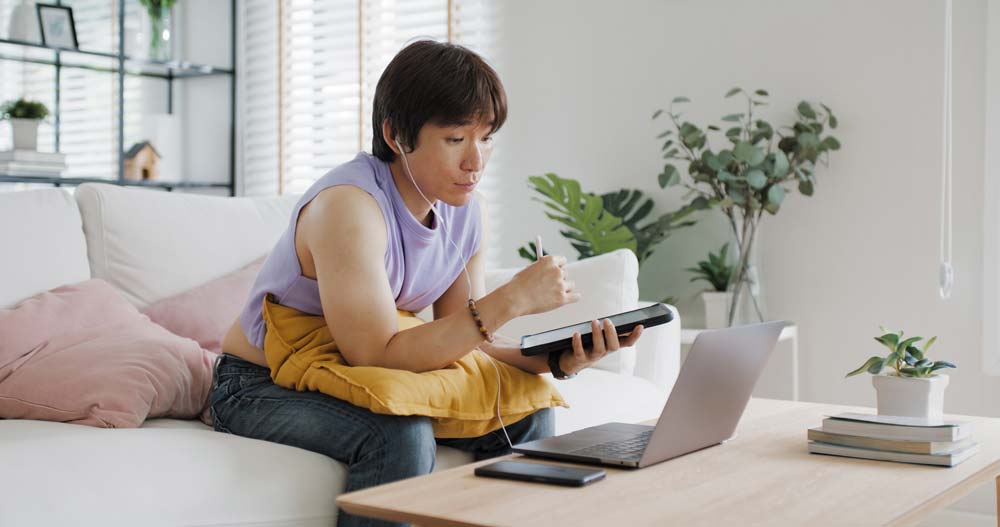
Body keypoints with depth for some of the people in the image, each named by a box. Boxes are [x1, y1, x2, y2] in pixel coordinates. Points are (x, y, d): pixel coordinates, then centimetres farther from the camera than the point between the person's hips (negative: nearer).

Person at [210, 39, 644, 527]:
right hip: (262, 389, -6)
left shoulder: (469, 213, -4)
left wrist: (554, 360, -19)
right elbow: (375, 355, -30)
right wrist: (511, 300, -34)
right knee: (401, 435, -34)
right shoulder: (348, 205, -27)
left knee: (526, 415, -10)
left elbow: (460, 338, -1)